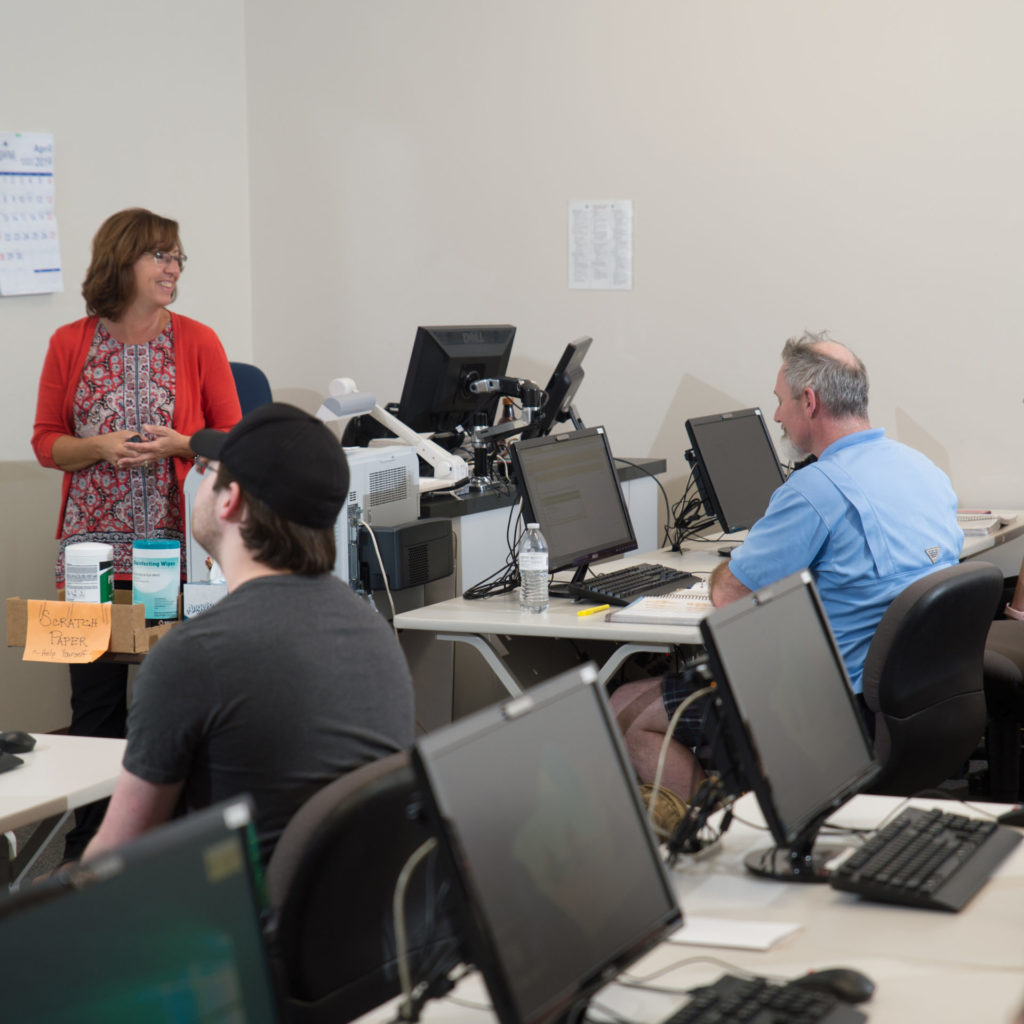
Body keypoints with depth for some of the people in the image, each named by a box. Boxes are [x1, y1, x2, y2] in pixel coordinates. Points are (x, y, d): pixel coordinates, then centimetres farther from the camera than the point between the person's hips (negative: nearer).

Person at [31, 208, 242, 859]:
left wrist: (179, 444, -13)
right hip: (95, 548, 1)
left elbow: (232, 438, 6)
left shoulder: (197, 342, 4)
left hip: (178, 548, 0)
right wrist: (100, 447, -10)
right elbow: (46, 441, 9)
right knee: (96, 702, 3)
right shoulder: (70, 344, 6)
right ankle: (86, 850, 13)